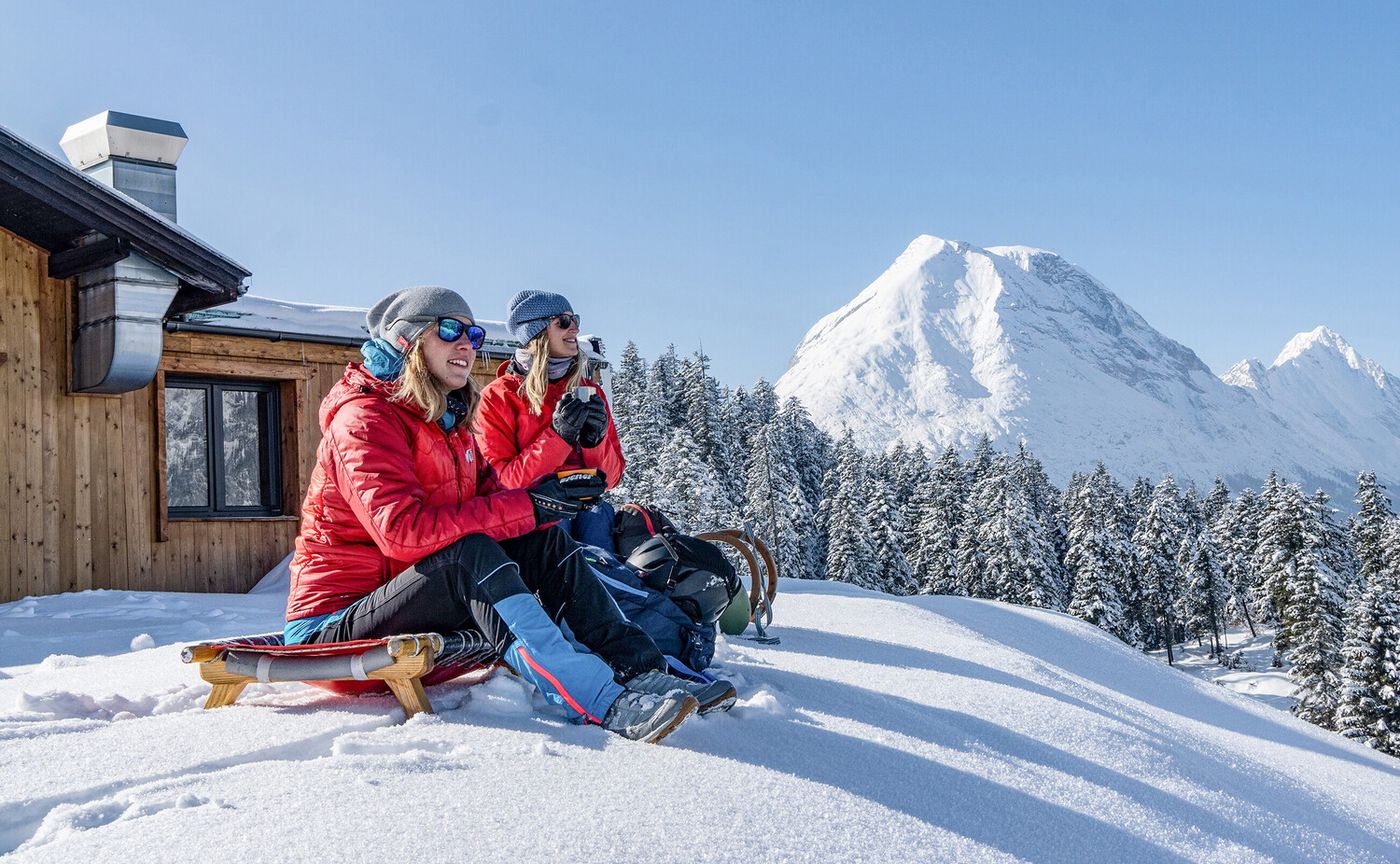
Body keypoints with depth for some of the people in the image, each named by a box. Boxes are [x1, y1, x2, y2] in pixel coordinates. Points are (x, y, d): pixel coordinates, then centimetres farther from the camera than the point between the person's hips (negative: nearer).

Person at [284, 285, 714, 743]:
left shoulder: (450, 424, 15)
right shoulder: (364, 418, -14)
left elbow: (491, 497, 5)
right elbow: (403, 528, -29)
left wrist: (550, 499, -18)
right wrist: (528, 505, -28)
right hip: (334, 625, -8)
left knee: (544, 538, -6)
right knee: (468, 552, -33)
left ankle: (638, 667, -19)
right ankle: (605, 704, -48)